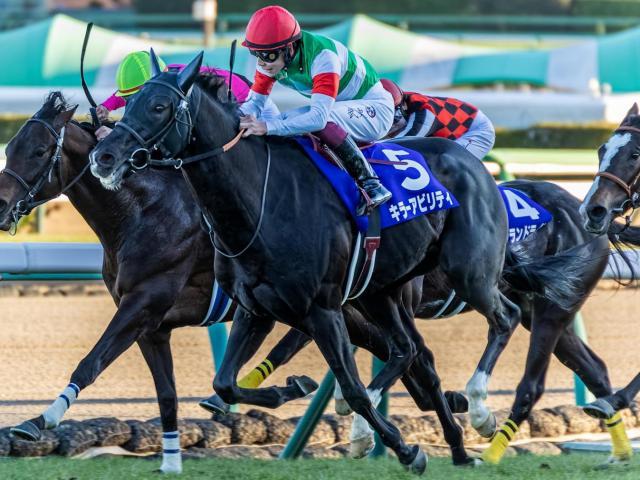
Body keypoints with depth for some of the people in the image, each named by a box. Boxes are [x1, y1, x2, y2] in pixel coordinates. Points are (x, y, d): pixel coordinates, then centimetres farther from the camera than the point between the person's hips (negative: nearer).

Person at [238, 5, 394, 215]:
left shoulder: (321, 56, -33)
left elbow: (319, 117, -42)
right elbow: (255, 101, -6)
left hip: (375, 109, -9)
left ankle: (370, 184, -30)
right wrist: (237, 118, -29)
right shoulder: (272, 56, -11)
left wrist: (268, 127, -50)